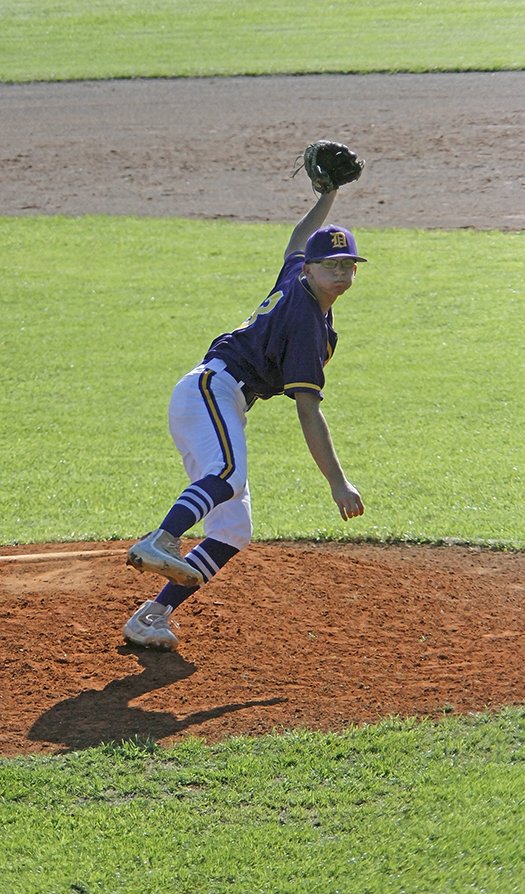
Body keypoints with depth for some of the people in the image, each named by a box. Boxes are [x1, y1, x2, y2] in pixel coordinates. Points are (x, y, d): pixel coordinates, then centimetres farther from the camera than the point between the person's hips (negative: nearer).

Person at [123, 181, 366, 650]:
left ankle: (152, 616, -4)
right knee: (228, 473, -41)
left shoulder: (293, 285, 15)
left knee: (233, 533, 2)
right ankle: (159, 542, -65)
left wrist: (330, 193, 48)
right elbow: (308, 413, -17)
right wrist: (338, 483, -21)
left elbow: (298, 238, 42)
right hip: (211, 388, -10)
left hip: (217, 403, 10)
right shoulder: (306, 321, -11)